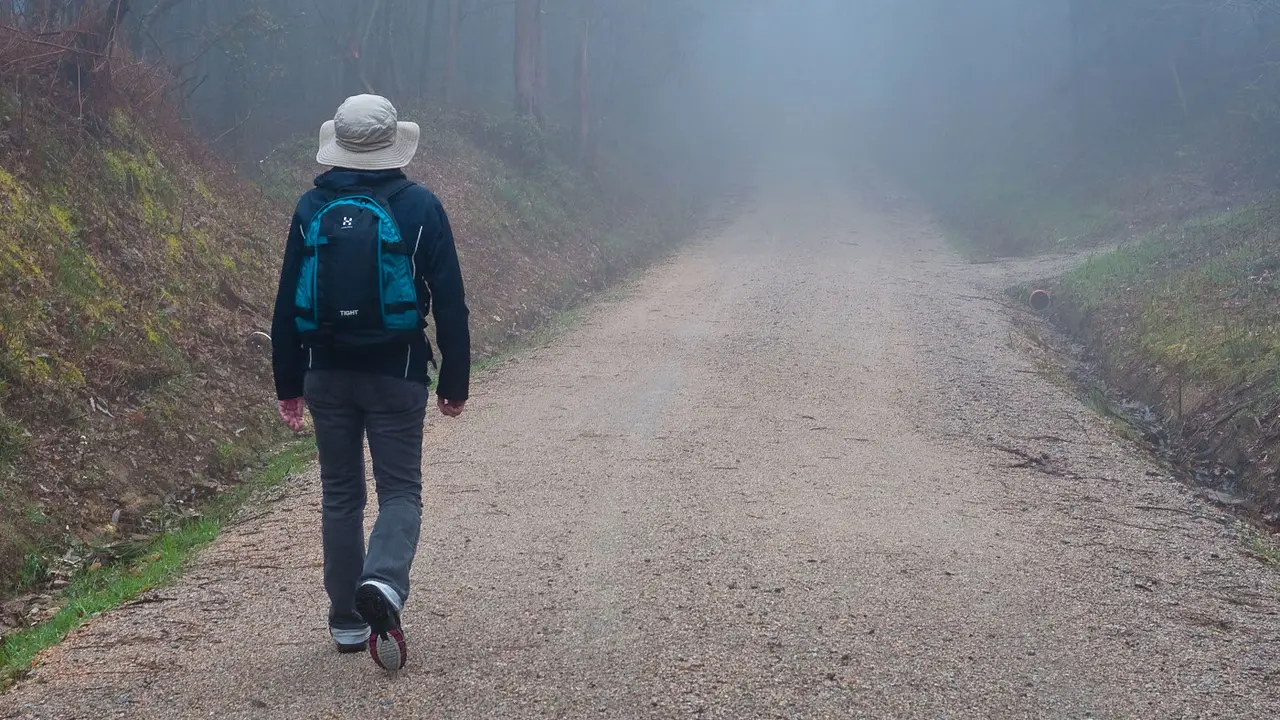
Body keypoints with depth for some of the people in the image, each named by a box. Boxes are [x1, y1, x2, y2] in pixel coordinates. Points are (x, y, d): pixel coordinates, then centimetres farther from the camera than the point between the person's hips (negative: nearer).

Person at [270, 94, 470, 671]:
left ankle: (347, 623, 16)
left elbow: (288, 303, 4)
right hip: (397, 374, -2)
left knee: (340, 494, 12)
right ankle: (384, 584, -24)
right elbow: (449, 301, -4)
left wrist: (288, 385, 11)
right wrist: (455, 381, 3)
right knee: (400, 490, 4)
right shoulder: (419, 206, -4)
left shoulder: (312, 208, 2)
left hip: (326, 374, 3)